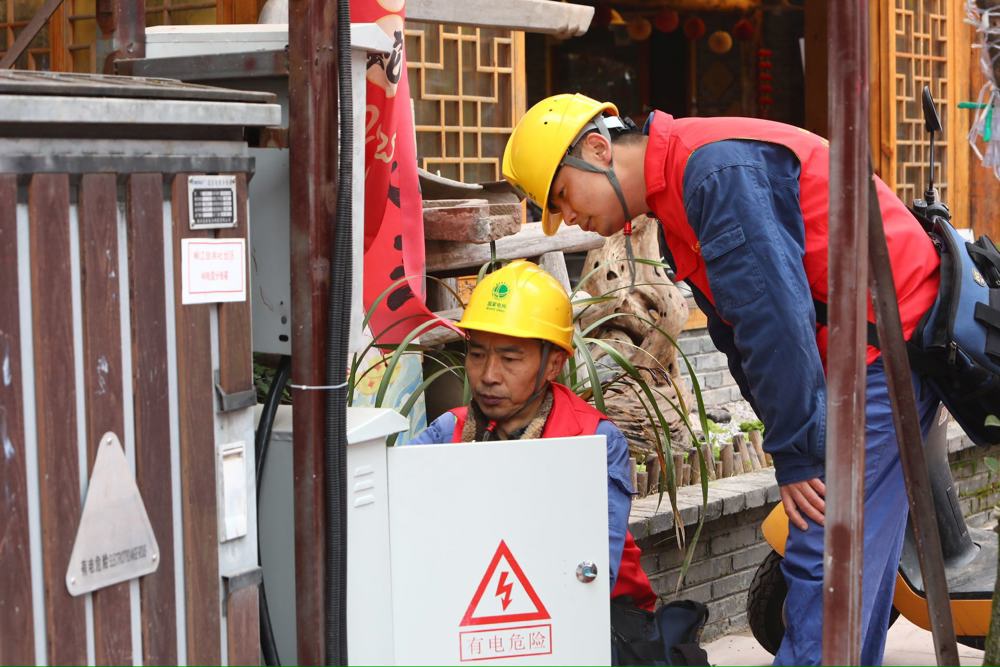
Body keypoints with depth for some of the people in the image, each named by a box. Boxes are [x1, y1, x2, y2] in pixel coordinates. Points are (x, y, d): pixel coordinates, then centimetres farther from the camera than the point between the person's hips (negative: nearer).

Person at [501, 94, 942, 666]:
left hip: (885, 348, -10)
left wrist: (796, 454, -19)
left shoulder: (716, 168, -18)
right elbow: (741, 336, 16)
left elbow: (773, 315, -23)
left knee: (823, 560, -11)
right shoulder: (677, 206, 16)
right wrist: (794, 448, 8)